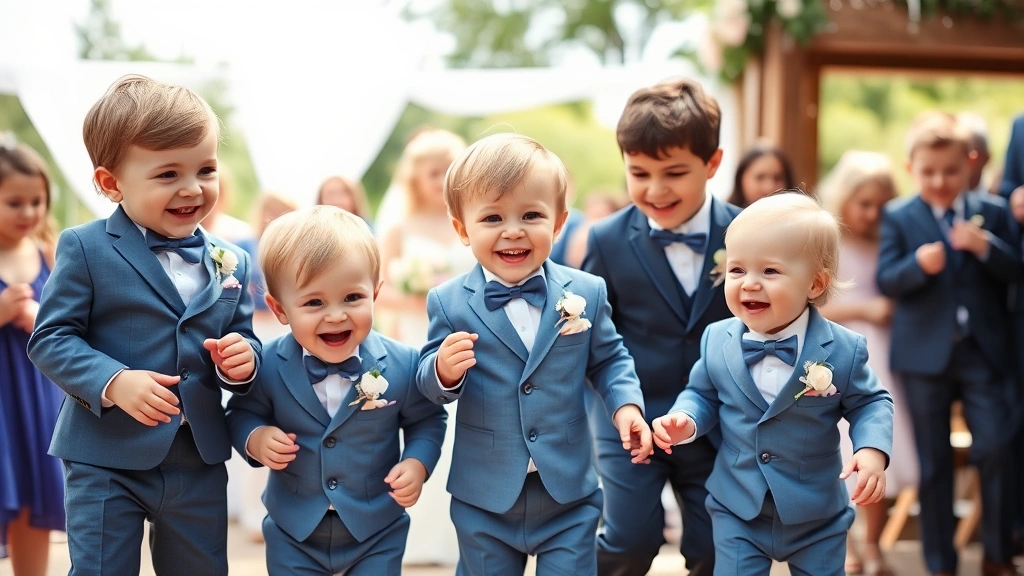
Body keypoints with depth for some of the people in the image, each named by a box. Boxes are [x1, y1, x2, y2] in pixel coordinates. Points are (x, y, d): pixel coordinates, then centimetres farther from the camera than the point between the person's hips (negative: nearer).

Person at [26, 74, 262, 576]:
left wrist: (242, 359, -13)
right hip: (107, 461, -4)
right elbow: (49, 338, -12)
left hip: (200, 464, 4)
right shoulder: (86, 250, -9)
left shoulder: (230, 263, 6)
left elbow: (244, 341, 12)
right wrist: (113, 382, -27)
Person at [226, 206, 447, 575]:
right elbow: (241, 414, 1)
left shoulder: (403, 366, -14)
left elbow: (427, 421, 2)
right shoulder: (267, 366, -15)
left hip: (377, 534, 0)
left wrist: (417, 463, -16)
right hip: (292, 534, 1)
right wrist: (254, 440, -20)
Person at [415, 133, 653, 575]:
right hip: (483, 499, 0)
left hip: (569, 495, 0)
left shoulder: (586, 293, -3)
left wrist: (626, 404, -10)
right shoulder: (449, 302, -6)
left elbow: (608, 359, 8)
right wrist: (444, 371, -26)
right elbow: (430, 382, -4)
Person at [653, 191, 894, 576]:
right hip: (737, 511, 1)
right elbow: (704, 396, 6)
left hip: (817, 515, -1)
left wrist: (873, 449, -19)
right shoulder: (716, 341, -7)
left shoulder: (843, 350, -14)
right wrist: (686, 420, -14)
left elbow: (870, 403, -2)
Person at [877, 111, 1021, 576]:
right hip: (924, 355, -1)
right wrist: (918, 264, -24)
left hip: (984, 352, 1)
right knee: (933, 464, 7)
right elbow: (886, 281, -5)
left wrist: (987, 248, -17)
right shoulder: (898, 218, 2)